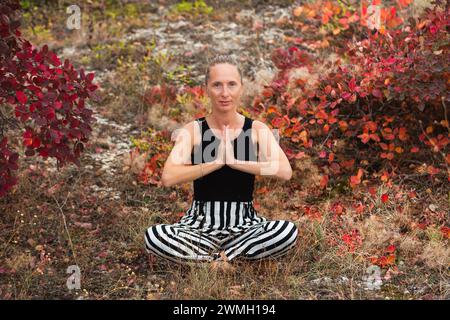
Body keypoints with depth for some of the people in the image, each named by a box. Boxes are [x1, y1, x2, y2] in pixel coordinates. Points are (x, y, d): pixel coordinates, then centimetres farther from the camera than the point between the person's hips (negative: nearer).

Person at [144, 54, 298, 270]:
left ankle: (217, 256, -12)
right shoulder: (192, 130, -2)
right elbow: (168, 177, -18)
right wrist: (216, 162, -19)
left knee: (288, 231, -28)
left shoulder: (257, 130, -1)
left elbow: (285, 171, -18)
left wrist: (235, 161, -20)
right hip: (200, 223, 0)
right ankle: (232, 254, -12)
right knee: (153, 236, -28)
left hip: (244, 224, 1)